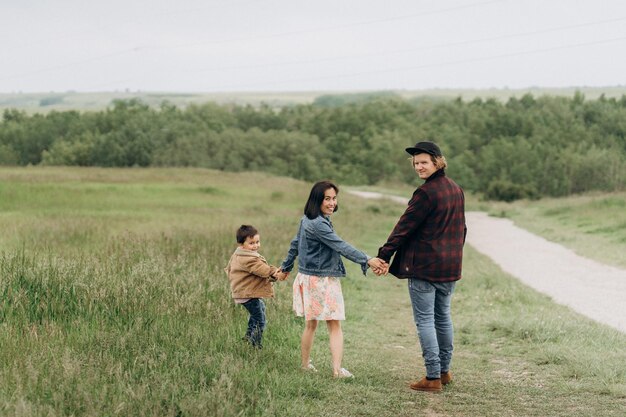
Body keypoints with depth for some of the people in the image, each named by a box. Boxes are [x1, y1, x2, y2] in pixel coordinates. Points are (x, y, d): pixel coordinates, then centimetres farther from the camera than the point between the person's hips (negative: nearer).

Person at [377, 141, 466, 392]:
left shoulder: (426, 193, -16)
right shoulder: (456, 190, 10)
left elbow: (405, 226, -16)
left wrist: (384, 255, -13)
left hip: (423, 267, -8)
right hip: (450, 266, 8)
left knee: (424, 320, -3)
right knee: (443, 317, 18)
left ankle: (433, 377, -5)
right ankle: (444, 371, 25)